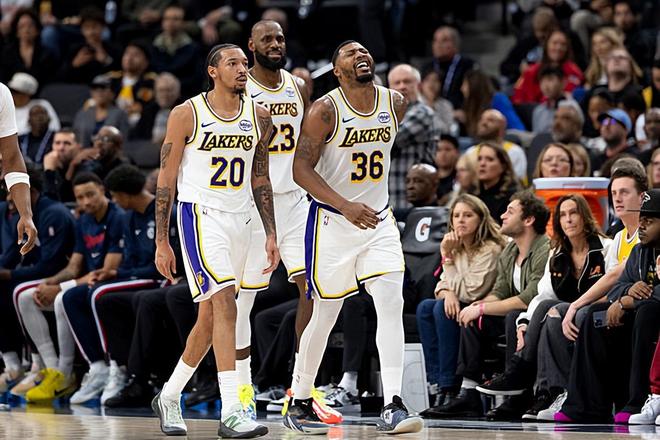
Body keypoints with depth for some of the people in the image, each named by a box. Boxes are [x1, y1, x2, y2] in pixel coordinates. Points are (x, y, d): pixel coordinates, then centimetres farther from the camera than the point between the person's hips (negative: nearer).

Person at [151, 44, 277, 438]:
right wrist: (162, 242, -6)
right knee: (225, 305, -19)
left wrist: (271, 234, 9)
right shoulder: (187, 115, -6)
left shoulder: (259, 116, 7)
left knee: (210, 317, 11)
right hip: (201, 216, -6)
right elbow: (166, 179, -3)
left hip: (240, 219, 6)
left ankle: (170, 397, 28)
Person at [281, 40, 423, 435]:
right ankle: (299, 404, 21)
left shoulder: (396, 103, 1)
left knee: (392, 304, -12)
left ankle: (392, 408, -17)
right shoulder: (325, 110, -14)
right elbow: (302, 169, -17)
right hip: (333, 221, -4)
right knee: (325, 315, 4)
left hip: (379, 220, 4)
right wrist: (346, 206, -27)